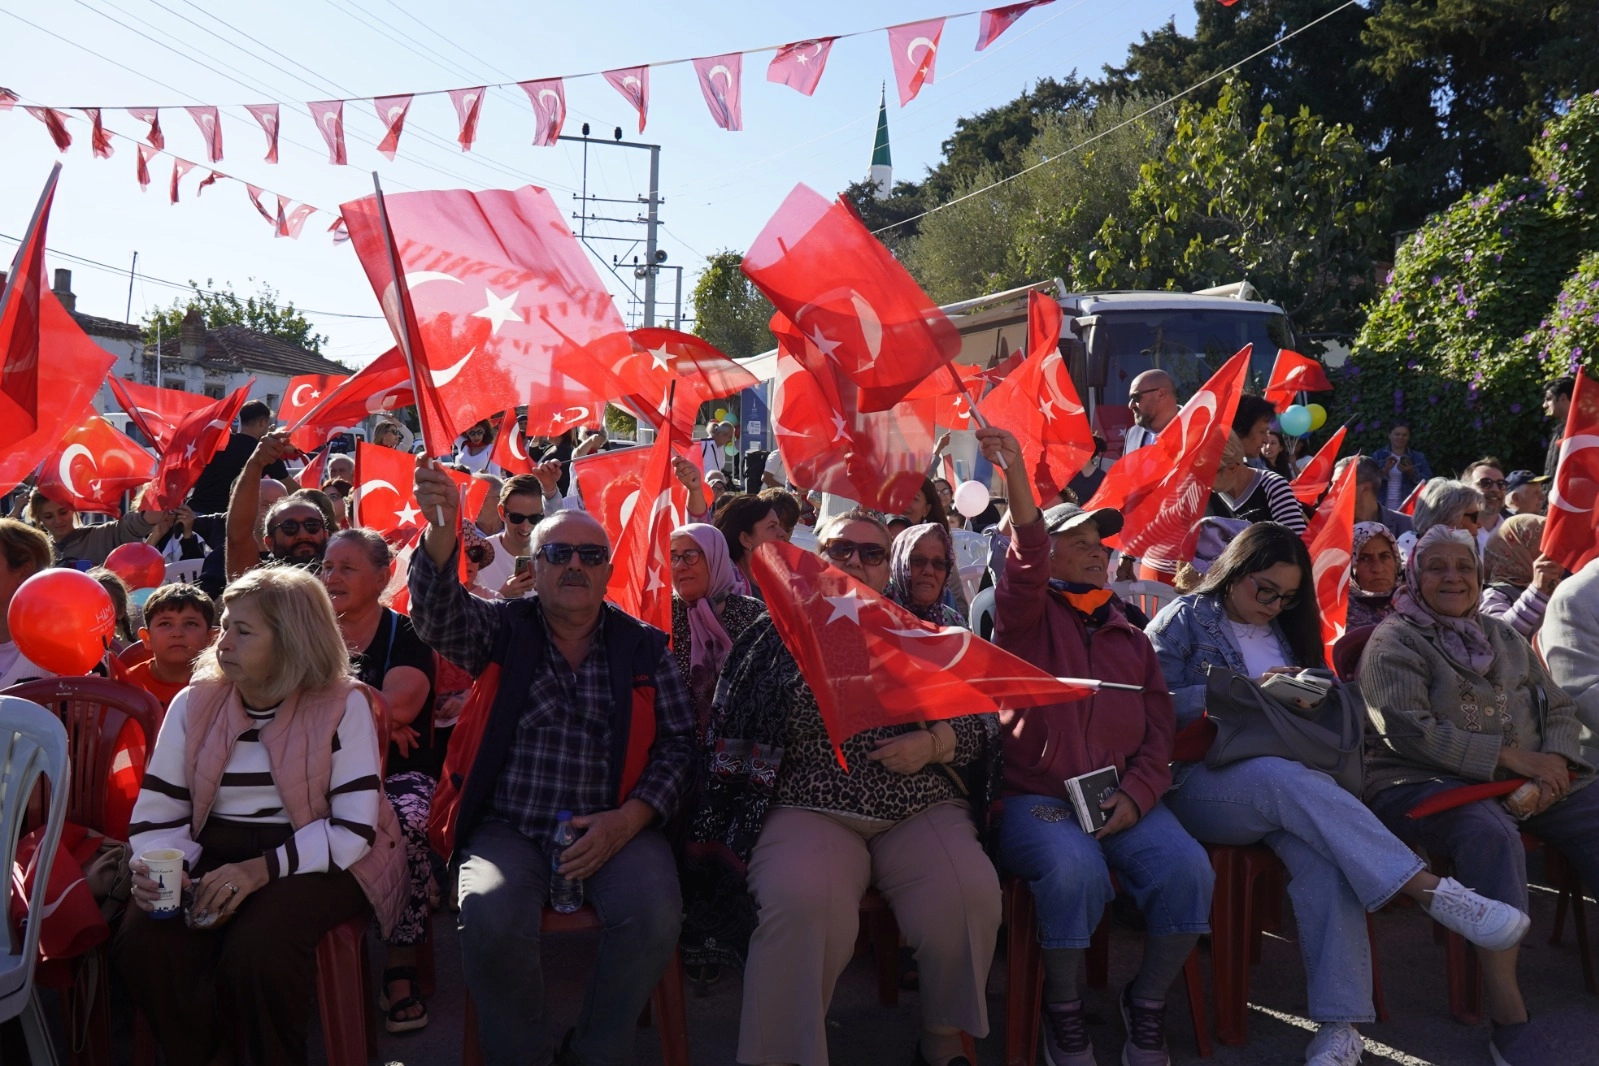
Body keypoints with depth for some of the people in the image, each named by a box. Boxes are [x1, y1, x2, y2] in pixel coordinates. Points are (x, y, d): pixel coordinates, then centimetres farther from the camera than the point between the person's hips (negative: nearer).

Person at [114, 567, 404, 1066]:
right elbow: (158, 812, 5)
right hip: (213, 854, 4)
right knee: (141, 945, -23)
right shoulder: (194, 704, 6)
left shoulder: (342, 705, -7)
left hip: (316, 859, -4)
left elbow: (353, 830, -12)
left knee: (255, 950, -32)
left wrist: (262, 869, -24)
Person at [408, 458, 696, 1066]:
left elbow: (678, 741, 5)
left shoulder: (644, 647, 9)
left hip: (615, 828, 1)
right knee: (489, 914, -29)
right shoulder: (503, 629, 8)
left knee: (654, 909, -27)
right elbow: (439, 614, -13)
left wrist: (630, 817, -10)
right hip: (509, 827, 0)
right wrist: (442, 531, -33)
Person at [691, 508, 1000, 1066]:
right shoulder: (776, 636, 12)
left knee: (969, 895, -26)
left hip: (921, 806, 2)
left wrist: (935, 744, -4)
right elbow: (728, 736, 10)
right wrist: (717, 836, 3)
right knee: (803, 905, -34)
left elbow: (983, 719, 16)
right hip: (810, 807, -2)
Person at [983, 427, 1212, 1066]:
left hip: (1122, 801, 4)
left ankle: (1147, 1003, 3)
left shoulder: (1130, 640, 20)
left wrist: (1134, 796, -6)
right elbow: (1025, 561, -16)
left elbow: (1159, 734, 13)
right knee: (1075, 870, -34)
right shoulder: (1028, 616, 7)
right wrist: (1015, 473, -30)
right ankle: (1063, 1009, -6)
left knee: (1187, 868, -23)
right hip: (1034, 797, -4)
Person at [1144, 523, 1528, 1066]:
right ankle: (1431, 890, -40)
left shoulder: (1284, 629, 24)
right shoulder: (1182, 619, 6)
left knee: (1322, 852, -30)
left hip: (1280, 777, 5)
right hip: (1199, 780, -4)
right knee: (1291, 781, -38)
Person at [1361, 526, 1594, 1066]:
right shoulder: (1394, 642, 0)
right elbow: (1409, 731, -12)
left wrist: (1554, 763, -4)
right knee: (1491, 832, -36)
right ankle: (1508, 1020, -35)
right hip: (1421, 781, -6)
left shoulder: (1504, 637, 22)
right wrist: (1512, 758, -15)